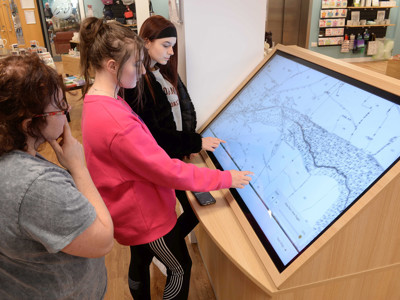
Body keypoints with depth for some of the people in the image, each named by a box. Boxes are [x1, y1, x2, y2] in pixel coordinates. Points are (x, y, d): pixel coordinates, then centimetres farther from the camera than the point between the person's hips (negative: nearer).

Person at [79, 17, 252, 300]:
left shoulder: (96, 100, -2)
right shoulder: (117, 123, -34)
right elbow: (169, 172, -29)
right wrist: (225, 178, -19)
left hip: (132, 209, 9)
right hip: (146, 214, -9)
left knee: (140, 261, 28)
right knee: (180, 268, 15)